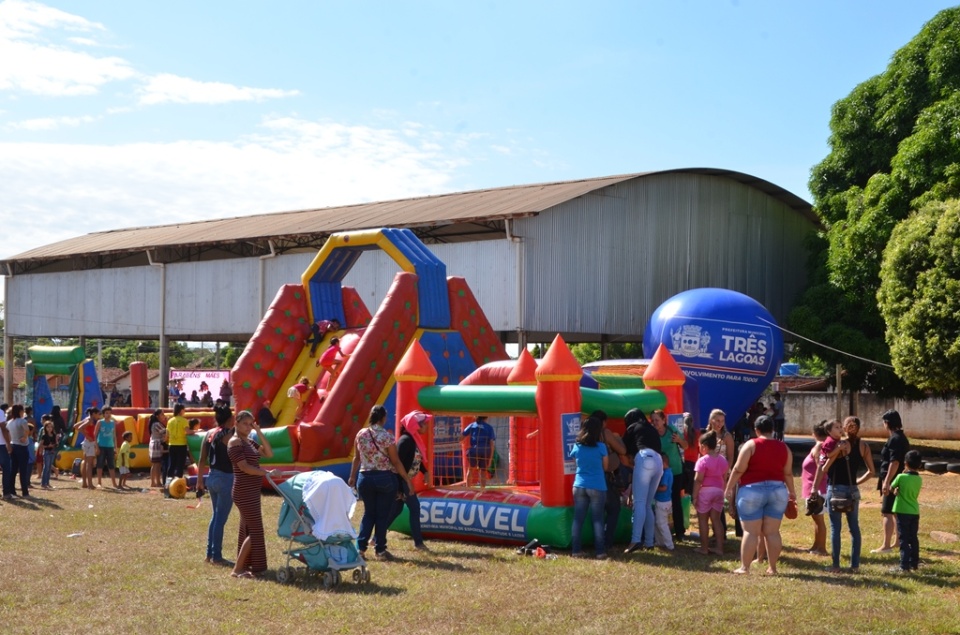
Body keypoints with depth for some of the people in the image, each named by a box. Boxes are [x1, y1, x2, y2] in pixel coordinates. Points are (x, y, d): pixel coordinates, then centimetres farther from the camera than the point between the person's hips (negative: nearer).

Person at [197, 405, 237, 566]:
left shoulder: (209, 434, 7)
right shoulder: (230, 435, -15)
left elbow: (202, 460, 9)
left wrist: (200, 480, 15)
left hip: (212, 477, 8)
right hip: (226, 479, -8)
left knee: (215, 516, 18)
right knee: (221, 518, -1)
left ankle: (210, 553, 22)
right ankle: (216, 556, 4)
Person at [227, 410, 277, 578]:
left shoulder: (249, 442, 15)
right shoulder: (235, 442, -12)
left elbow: (269, 453, 7)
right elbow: (244, 467, -20)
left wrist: (259, 432, 1)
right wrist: (268, 473, -22)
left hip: (251, 492, 10)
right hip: (245, 492, -10)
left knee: (247, 529, 13)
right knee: (255, 530, -10)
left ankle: (244, 567, 20)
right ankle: (237, 569, -6)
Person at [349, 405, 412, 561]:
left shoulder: (361, 434, 0)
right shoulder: (386, 437, -12)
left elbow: (356, 458, 9)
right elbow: (395, 462, -9)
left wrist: (352, 477, 22)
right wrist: (408, 480, -2)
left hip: (365, 478, 4)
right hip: (385, 478, -4)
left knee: (369, 513, 15)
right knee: (382, 515, 6)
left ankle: (360, 547, 8)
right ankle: (380, 550, 9)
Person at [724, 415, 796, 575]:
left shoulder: (751, 445, -7)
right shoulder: (783, 447, 7)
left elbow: (738, 469, -9)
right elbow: (788, 473, 12)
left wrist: (729, 488, -1)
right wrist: (791, 491, 26)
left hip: (752, 491, -4)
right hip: (777, 491, 4)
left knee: (751, 531, -1)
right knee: (772, 532, 9)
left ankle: (744, 567, 1)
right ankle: (772, 567, 10)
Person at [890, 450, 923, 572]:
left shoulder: (901, 477, -13)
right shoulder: (919, 479, 2)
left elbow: (891, 489, 0)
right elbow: (913, 493, 11)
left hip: (903, 512, -5)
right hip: (915, 512, 5)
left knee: (904, 539, -3)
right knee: (913, 538, 15)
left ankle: (904, 565, -8)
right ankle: (914, 563, 22)